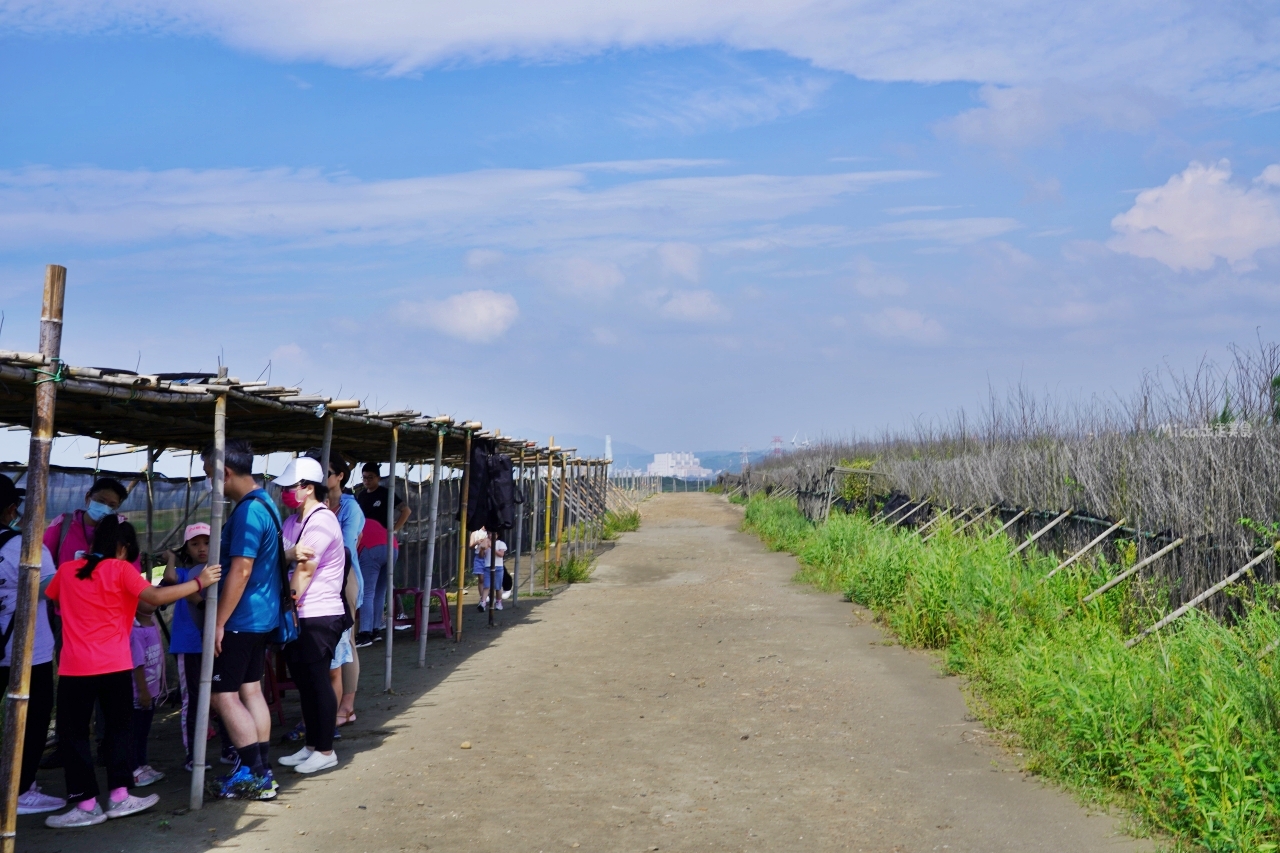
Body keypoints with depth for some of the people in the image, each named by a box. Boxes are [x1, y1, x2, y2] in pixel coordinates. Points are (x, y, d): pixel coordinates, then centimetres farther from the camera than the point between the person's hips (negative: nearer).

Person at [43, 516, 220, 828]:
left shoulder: (66, 570, 8)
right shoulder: (121, 569, -2)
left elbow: (50, 601, 26)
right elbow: (156, 597, -14)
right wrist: (200, 582, -9)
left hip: (74, 668, 1)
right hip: (115, 666, -1)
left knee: (73, 734, 9)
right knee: (119, 728, 14)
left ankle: (86, 805, 8)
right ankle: (119, 796, 13)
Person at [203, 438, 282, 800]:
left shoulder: (247, 512, -20)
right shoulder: (265, 503, 11)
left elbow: (241, 571, -24)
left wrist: (219, 623, -20)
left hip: (242, 618, -10)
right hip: (262, 615, 10)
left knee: (223, 693, -3)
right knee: (250, 689, 14)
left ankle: (254, 776, 1)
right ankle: (261, 772, 20)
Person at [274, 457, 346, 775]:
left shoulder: (321, 521, -14)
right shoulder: (294, 520, 15)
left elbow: (305, 570, -17)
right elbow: (280, 555, -1)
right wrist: (291, 552, -24)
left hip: (319, 616, -9)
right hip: (300, 616, 9)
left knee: (318, 680, -1)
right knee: (303, 680, 14)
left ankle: (325, 751, 9)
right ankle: (311, 745, 26)